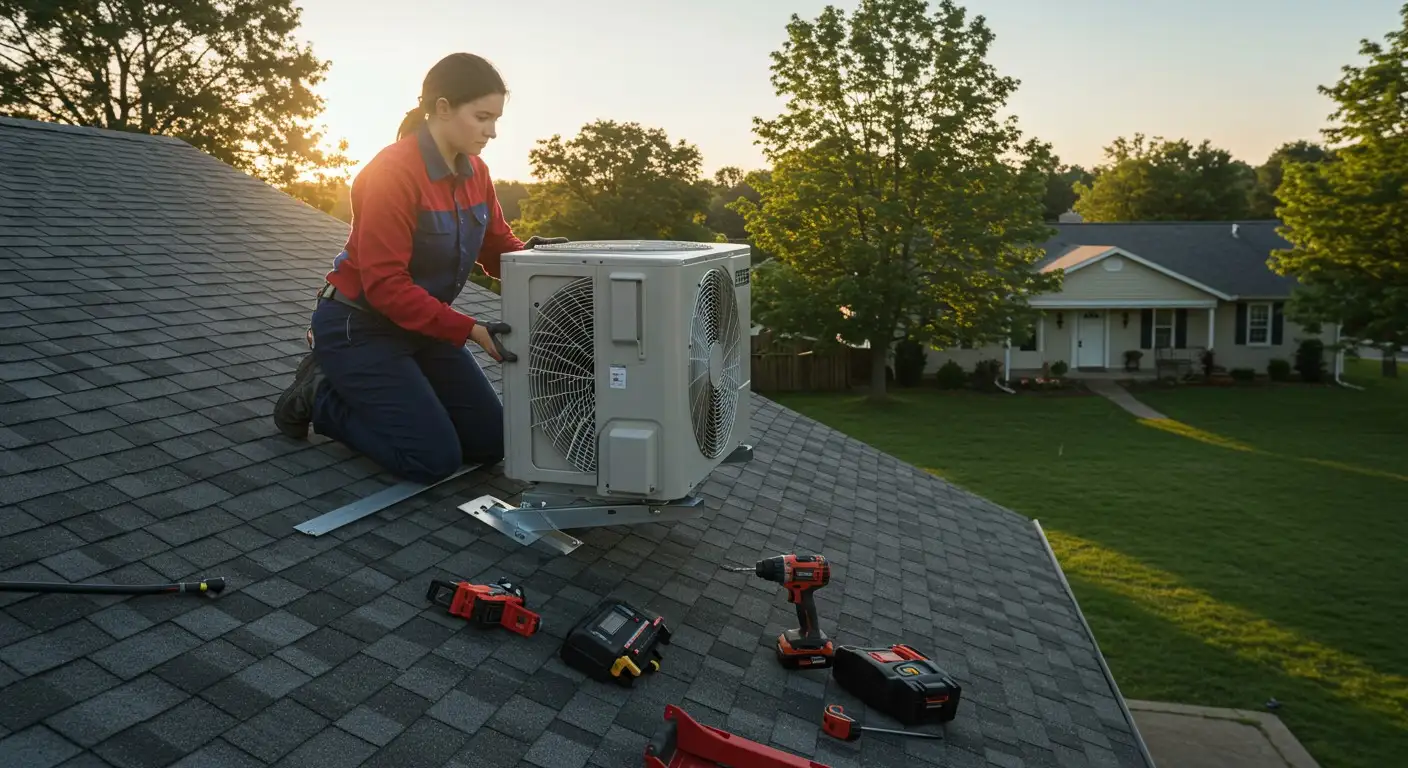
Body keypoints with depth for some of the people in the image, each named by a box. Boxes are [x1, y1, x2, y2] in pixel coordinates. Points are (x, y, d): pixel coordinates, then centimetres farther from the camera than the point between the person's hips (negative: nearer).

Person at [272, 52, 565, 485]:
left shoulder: (475, 172, -1)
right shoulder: (393, 172, -25)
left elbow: (498, 246, 2)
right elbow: (385, 285, -27)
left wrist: (533, 254, -21)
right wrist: (469, 330, -29)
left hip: (420, 325, 8)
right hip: (358, 327, -8)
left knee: (491, 442, 7)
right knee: (436, 459, -12)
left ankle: (359, 391, 20)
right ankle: (319, 397, 8)